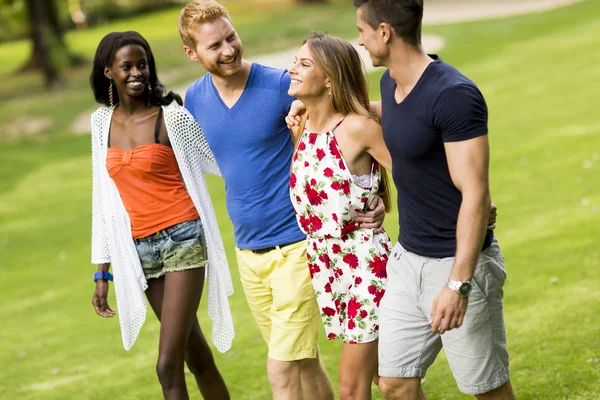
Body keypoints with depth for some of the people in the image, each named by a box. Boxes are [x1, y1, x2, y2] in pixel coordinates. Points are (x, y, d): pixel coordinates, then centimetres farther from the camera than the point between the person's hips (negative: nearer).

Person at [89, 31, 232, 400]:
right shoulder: (103, 121, 7)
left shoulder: (172, 117, -8)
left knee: (168, 365, -9)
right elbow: (104, 196, 12)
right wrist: (103, 271, 12)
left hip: (182, 240, -5)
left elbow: (220, 162, 1)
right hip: (140, 250, 5)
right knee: (196, 357, 13)